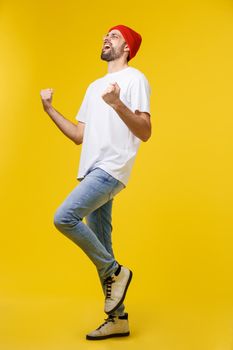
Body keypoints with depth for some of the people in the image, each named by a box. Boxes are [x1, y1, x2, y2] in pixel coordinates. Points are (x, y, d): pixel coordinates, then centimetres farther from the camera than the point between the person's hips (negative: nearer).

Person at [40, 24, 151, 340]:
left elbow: (145, 133, -11)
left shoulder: (134, 78, 1)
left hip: (111, 169, -8)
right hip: (92, 171, 8)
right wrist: (50, 109, 16)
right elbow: (79, 136, 21)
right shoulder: (94, 86, 25)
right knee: (99, 247, 7)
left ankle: (116, 272, -3)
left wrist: (117, 103, -24)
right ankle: (118, 319, 18)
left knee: (64, 217, -23)